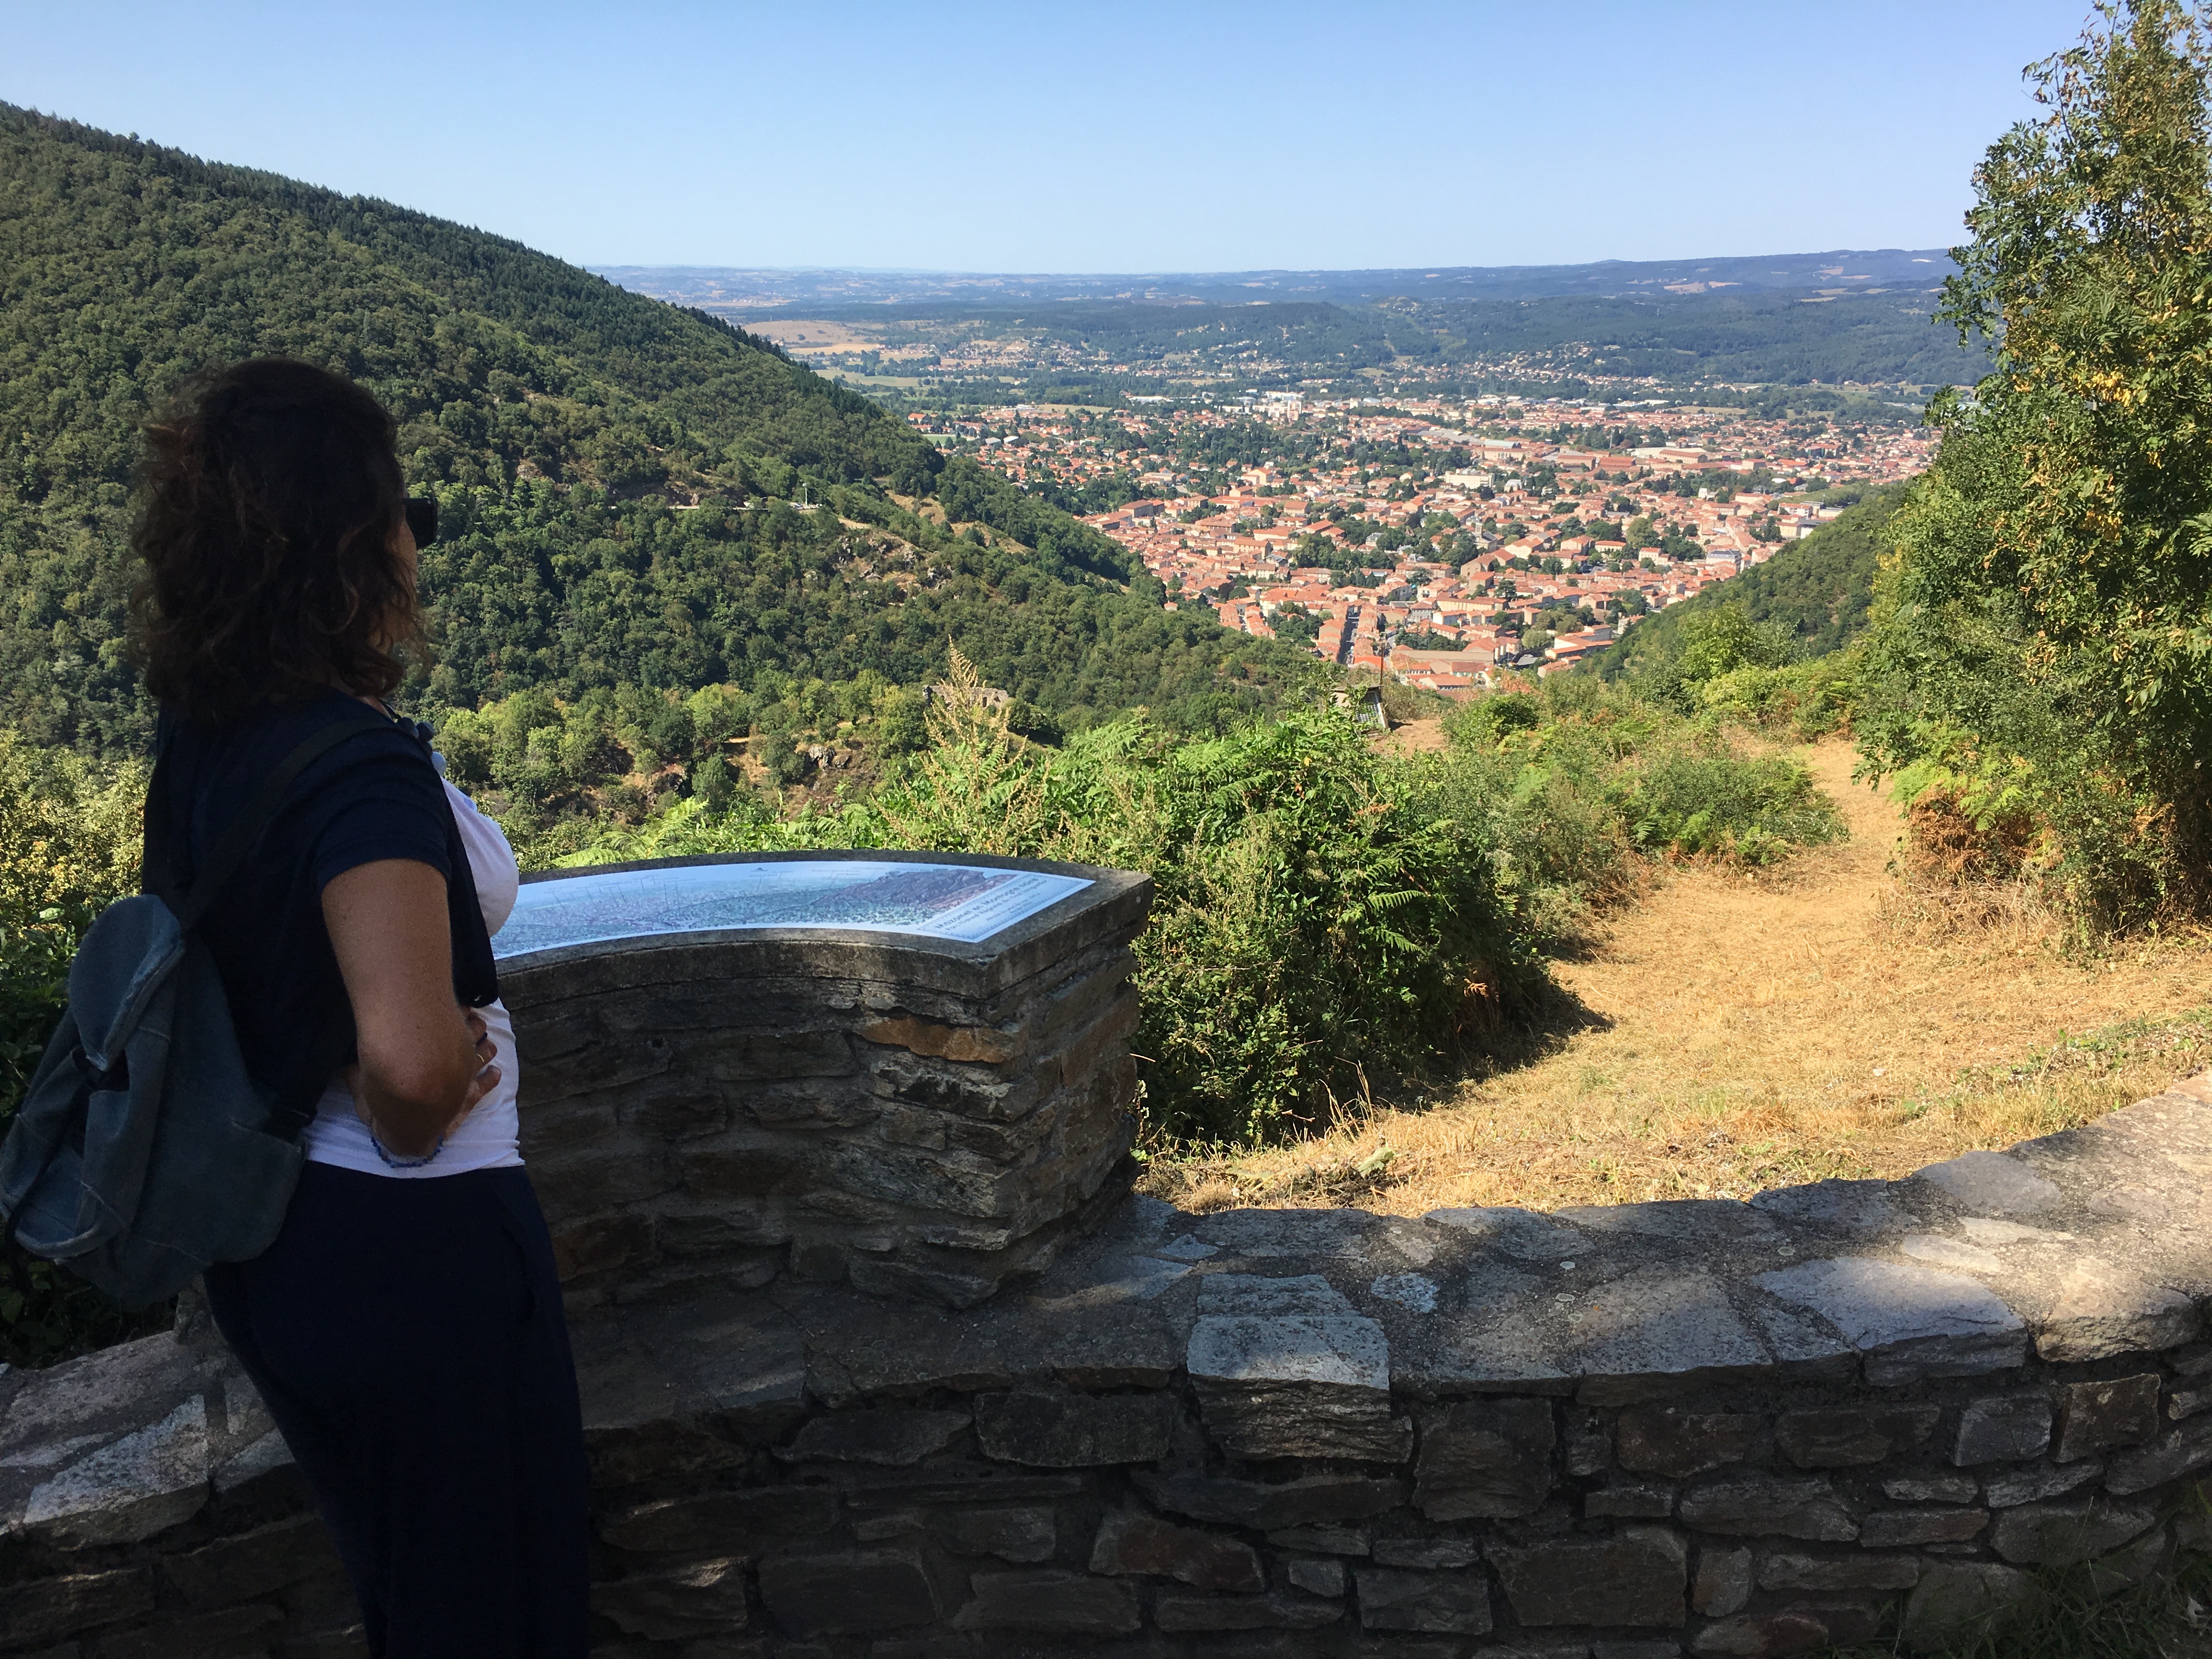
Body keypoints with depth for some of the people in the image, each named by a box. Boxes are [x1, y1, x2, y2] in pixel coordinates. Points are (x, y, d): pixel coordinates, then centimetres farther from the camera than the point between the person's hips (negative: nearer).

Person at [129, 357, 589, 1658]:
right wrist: (410, 1134, -20)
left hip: (262, 1239, 8)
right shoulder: (366, 771, -28)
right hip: (415, 1250, -8)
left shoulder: (200, 736, -2)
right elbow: (410, 1054, -39)